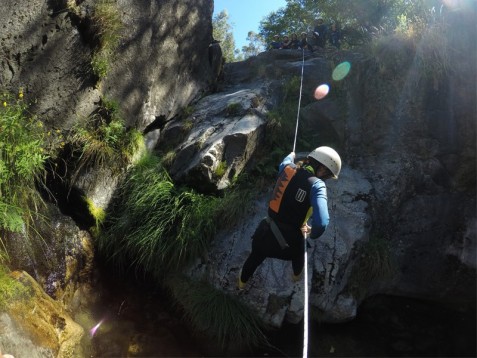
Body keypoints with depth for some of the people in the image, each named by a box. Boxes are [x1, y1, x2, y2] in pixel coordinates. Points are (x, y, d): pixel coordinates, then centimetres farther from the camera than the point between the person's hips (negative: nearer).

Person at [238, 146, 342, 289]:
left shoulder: (288, 168, -5)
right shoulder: (316, 184, -21)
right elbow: (322, 222, -33)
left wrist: (291, 155, 46)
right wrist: (313, 233, -10)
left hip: (265, 233, 4)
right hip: (288, 241, -4)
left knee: (256, 256, 36)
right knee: (298, 254, 36)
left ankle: (242, 282, 63)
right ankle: (296, 275, 67)